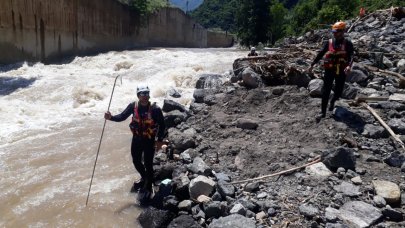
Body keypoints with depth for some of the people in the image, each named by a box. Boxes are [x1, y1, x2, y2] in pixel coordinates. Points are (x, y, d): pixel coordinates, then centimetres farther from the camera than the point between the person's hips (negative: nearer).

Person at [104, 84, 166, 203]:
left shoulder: (155, 109, -18)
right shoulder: (133, 106, -9)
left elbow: (162, 125, -10)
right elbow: (122, 117, -7)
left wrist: (160, 140, -11)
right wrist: (111, 117, -26)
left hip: (149, 140, -4)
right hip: (136, 138, 5)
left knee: (148, 164, 3)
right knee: (136, 161, 19)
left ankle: (148, 188, 21)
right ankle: (144, 179, 47)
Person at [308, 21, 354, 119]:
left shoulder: (348, 44, -3)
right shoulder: (328, 43, 3)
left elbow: (351, 56, -13)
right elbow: (320, 54, 5)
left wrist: (349, 65, -32)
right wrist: (312, 65, 2)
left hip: (341, 71, -1)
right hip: (329, 70, 1)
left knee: (338, 92, 10)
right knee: (326, 91, -3)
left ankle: (332, 101, 44)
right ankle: (323, 112, 2)